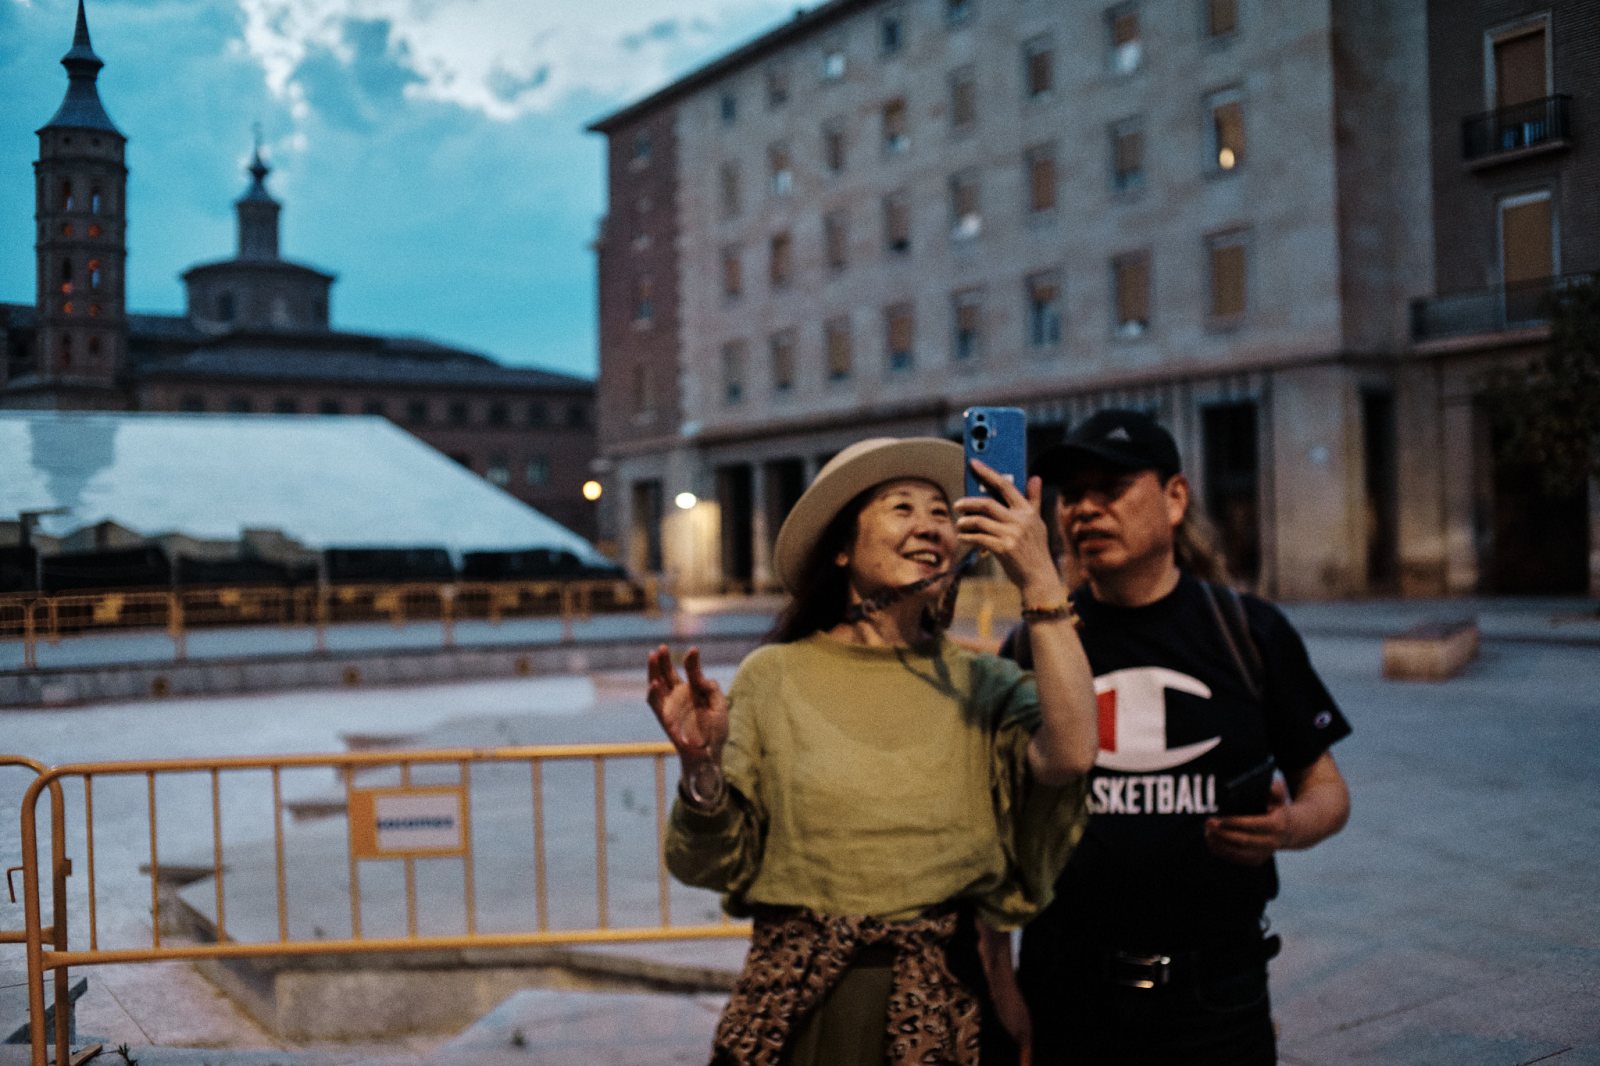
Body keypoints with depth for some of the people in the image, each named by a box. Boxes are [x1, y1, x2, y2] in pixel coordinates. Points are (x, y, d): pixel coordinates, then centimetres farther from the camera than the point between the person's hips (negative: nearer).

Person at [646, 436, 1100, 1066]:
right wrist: (702, 769, -21)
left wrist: (1041, 583, -18)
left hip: (941, 1009, 1)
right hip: (798, 1007, -1)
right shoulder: (775, 676, -2)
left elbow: (1070, 755, -21)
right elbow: (716, 866, -1)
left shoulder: (982, 685, 0)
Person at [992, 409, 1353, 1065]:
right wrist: (998, 982, -2)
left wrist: (1290, 827, -15)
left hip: (1216, 994, 0)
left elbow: (1326, 787, 8)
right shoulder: (1029, 648, 0)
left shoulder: (1250, 633, 0)